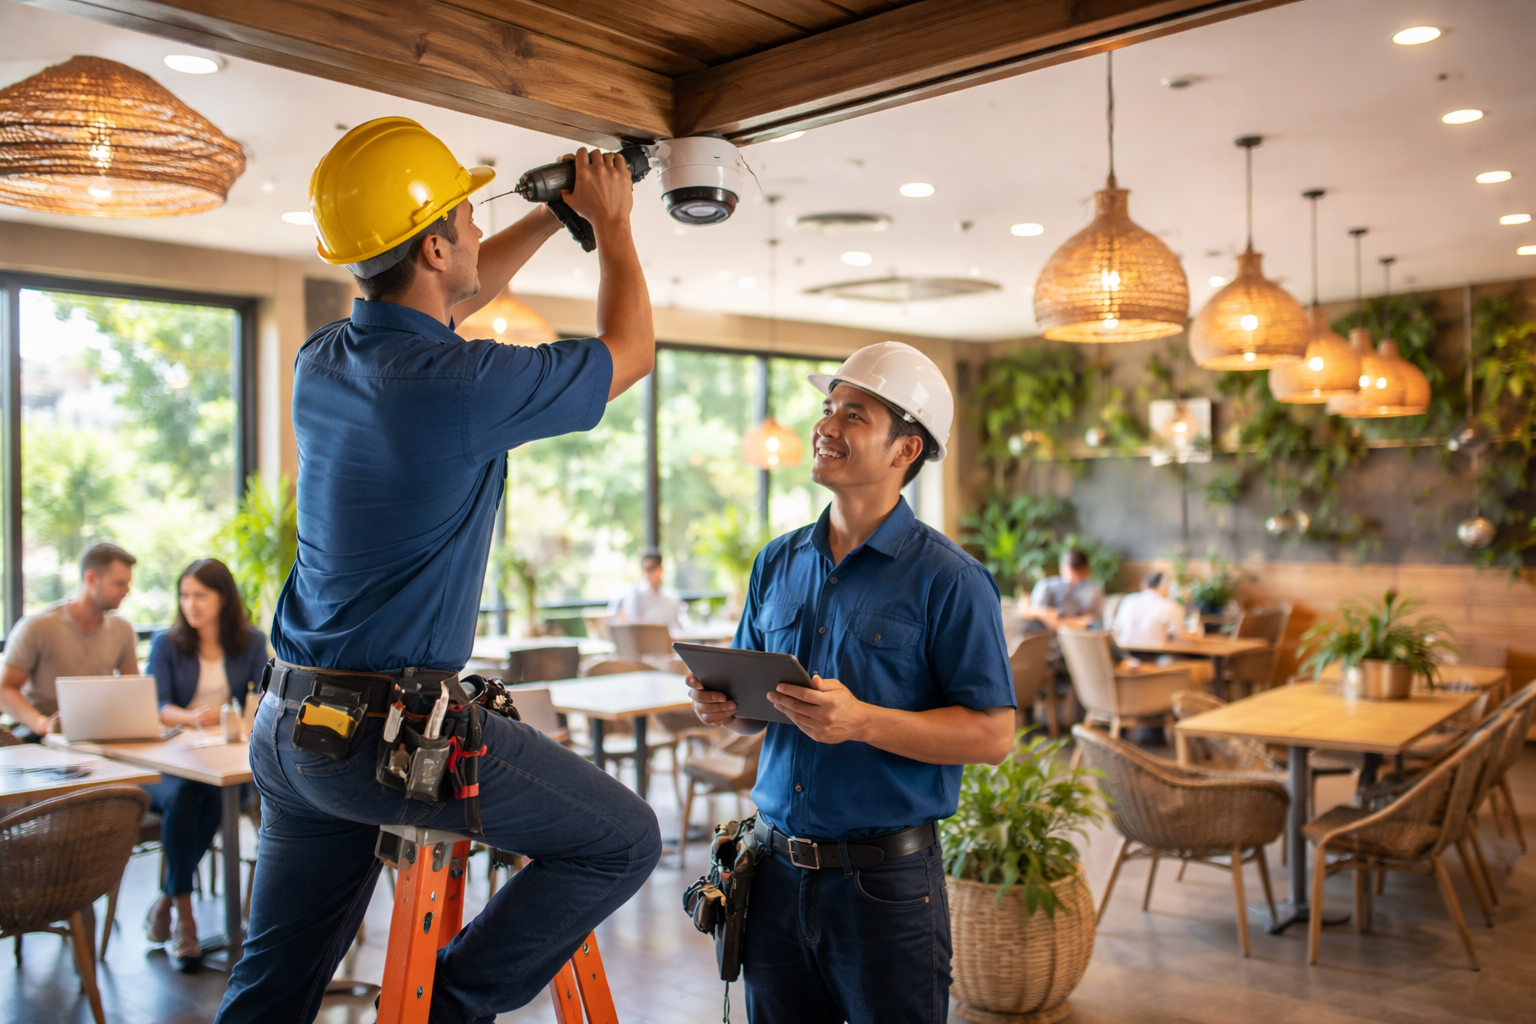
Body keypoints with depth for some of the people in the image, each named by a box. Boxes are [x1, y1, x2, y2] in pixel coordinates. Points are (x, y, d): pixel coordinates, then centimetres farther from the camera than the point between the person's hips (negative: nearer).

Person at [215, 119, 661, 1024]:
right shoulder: (463, 387, -20)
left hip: (288, 724, 8)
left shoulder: (323, 361, 4)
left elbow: (446, 301, 26)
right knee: (622, 841, 3)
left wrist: (556, 214, 30)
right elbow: (631, 353, -2)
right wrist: (611, 221, 13)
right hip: (393, 731, -8)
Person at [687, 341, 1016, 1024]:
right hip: (777, 870, 5)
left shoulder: (947, 578, -10)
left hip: (886, 882, -5)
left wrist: (862, 721, -25)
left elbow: (993, 734, -14)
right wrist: (725, 706, -6)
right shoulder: (778, 563, 8)